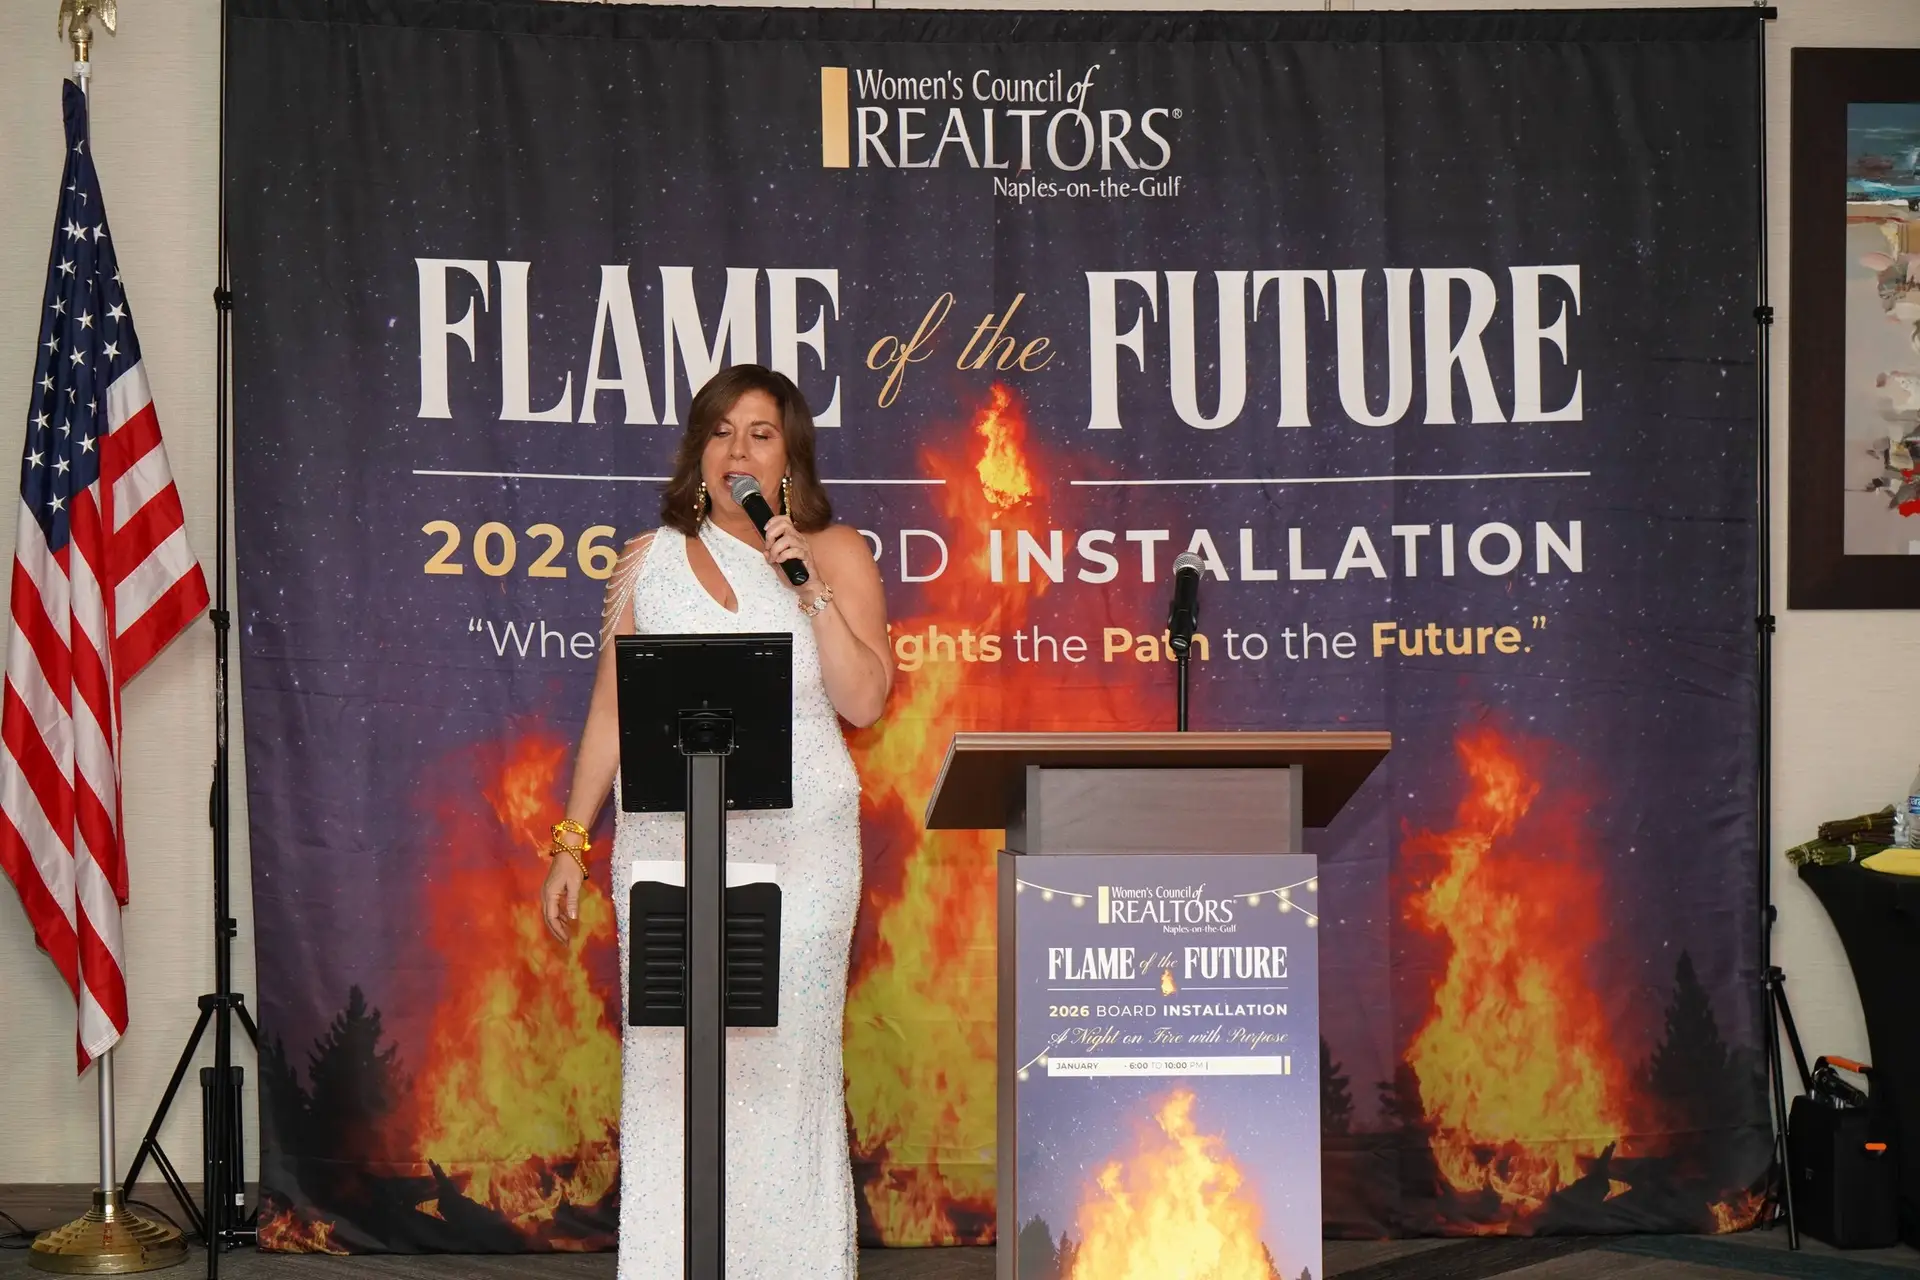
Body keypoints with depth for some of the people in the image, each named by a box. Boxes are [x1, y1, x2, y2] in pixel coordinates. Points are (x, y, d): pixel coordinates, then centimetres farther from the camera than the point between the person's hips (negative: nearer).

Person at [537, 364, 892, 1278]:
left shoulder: (836, 554, 6)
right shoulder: (649, 562, 11)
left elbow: (864, 702, -4)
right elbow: (610, 711, 13)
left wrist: (811, 587, -12)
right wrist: (571, 843, 10)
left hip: (800, 842, -1)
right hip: (668, 842, 2)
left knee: (786, 1056, -2)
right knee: (667, 1061, -1)